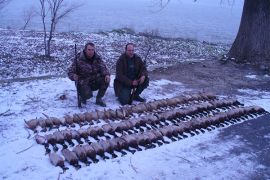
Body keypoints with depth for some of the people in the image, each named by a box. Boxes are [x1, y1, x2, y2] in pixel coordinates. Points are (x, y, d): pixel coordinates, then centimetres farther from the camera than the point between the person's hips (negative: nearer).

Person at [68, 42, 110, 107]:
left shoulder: (97, 58, -2)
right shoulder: (79, 60, -14)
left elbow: (103, 67, -8)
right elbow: (70, 71, -13)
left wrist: (107, 75, -31)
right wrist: (73, 76, -37)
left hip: (95, 82, 4)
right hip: (83, 83, -4)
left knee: (106, 80, -21)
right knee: (87, 94, -32)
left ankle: (99, 99, -2)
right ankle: (82, 96, 10)